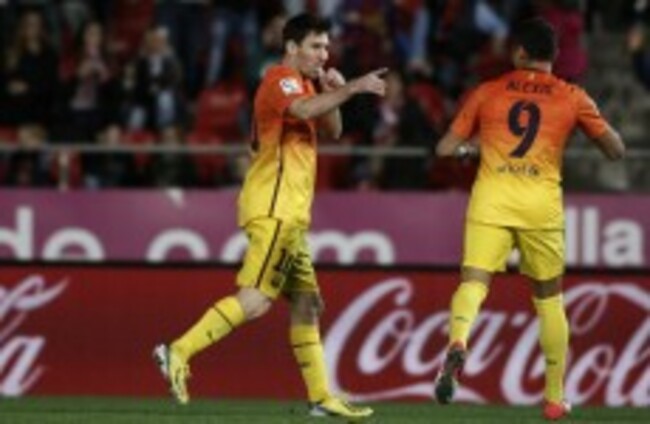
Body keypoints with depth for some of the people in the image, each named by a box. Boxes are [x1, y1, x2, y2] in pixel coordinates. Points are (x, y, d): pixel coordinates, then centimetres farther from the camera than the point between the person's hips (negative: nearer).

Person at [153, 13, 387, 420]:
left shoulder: (302, 83, 21)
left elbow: (332, 130, 24)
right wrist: (352, 88, -31)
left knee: (307, 303, 9)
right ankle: (179, 352, -19)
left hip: (290, 213, 10)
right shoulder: (280, 79, -9)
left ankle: (321, 398, 10)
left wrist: (332, 91, 7)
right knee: (255, 299, -19)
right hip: (273, 208, -10)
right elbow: (304, 110, -29)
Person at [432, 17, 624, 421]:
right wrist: (591, 118, 29)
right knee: (549, 297, 15)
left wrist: (469, 144, 34)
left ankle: (457, 344, -44)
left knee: (474, 281, -11)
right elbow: (616, 150, 12)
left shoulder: (487, 93, 10)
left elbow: (446, 148, 13)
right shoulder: (572, 98, 8)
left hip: (490, 204, -1)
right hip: (542, 206, 1)